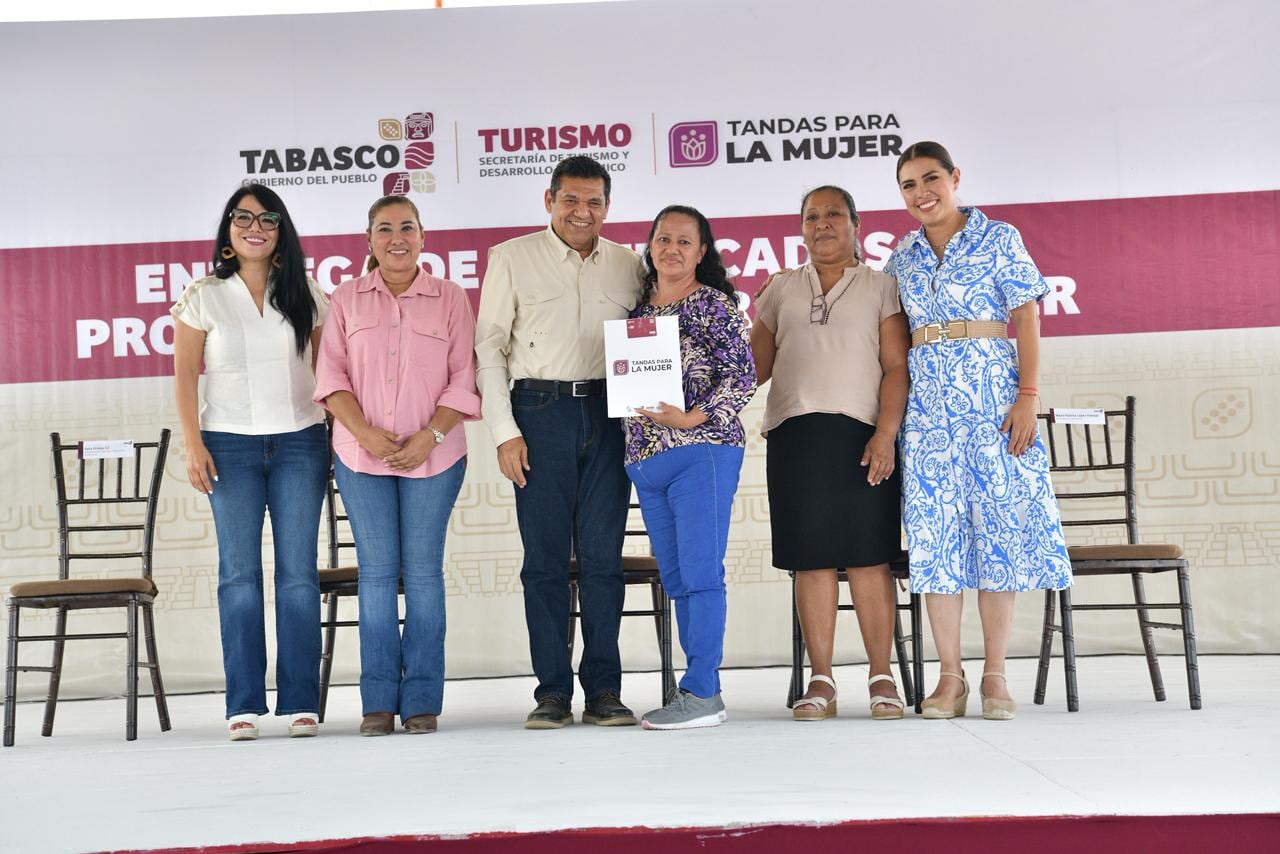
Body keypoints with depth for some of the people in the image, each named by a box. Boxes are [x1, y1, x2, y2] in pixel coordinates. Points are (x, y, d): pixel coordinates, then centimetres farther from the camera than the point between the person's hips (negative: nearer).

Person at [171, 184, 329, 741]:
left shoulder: (306, 295, 10)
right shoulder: (203, 297, 7)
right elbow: (185, 375, 4)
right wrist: (194, 444, -5)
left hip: (299, 443, 1)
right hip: (231, 444, -1)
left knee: (298, 572, -2)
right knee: (239, 573, -2)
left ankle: (301, 702, 2)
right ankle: (244, 705, 1)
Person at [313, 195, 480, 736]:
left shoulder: (450, 299, 6)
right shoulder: (347, 299, 10)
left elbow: (464, 378, 1)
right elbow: (332, 375, 4)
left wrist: (431, 436, -10)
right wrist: (364, 431, -10)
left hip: (432, 454, -1)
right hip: (362, 454, 1)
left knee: (424, 570, 0)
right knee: (376, 570, 2)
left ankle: (421, 699, 5)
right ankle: (378, 701, 6)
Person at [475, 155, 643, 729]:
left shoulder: (627, 265, 12)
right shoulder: (513, 258, 5)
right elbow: (489, 344, 3)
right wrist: (505, 431, -5)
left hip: (608, 413, 2)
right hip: (540, 412, -2)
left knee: (603, 557, 2)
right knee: (545, 558, 0)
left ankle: (604, 692, 8)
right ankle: (553, 692, 6)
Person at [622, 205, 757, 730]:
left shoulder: (715, 304, 0)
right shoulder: (638, 309, 18)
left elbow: (743, 377, -7)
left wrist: (693, 417, -17)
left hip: (701, 450, -7)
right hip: (645, 460, 7)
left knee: (700, 571, -8)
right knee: (676, 577, 8)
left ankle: (702, 692, -5)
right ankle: (702, 692, 13)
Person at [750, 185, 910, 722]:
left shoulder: (879, 288, 10)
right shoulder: (781, 290, 18)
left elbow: (897, 367, 2)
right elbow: (754, 366, 17)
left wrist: (886, 434, -10)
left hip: (860, 432, -2)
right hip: (793, 434, 2)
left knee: (868, 557, -3)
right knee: (811, 560, 0)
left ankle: (881, 678, 4)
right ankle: (820, 682, 4)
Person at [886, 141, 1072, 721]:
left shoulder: (998, 238, 4)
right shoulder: (902, 257, 14)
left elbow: (1027, 320, 0)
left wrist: (1027, 397, -10)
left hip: (991, 392, -3)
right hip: (926, 400, 3)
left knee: (999, 526, -3)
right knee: (935, 532, 0)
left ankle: (995, 676, 4)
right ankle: (950, 677, 5)